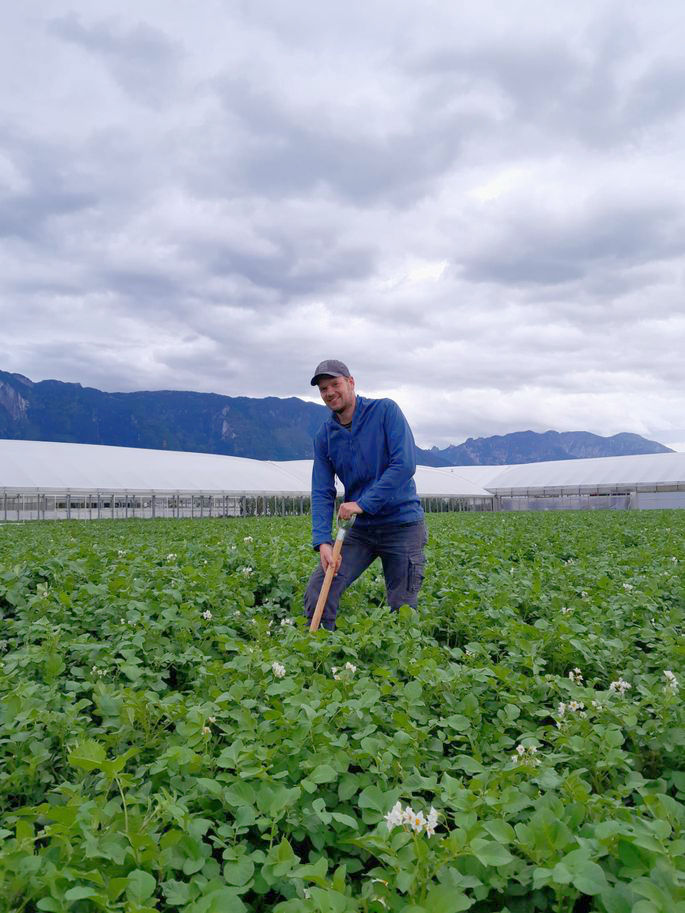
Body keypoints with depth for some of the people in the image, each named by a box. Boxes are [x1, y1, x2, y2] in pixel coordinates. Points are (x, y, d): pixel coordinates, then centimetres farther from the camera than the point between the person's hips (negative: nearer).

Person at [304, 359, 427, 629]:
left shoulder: (385, 411, -8)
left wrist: (364, 503, -23)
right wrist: (322, 540, -16)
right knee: (317, 590, -9)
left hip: (402, 523, -4)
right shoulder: (323, 436, 4)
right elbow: (322, 492, -1)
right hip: (360, 529, 4)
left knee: (402, 608, 4)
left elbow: (405, 465, -18)